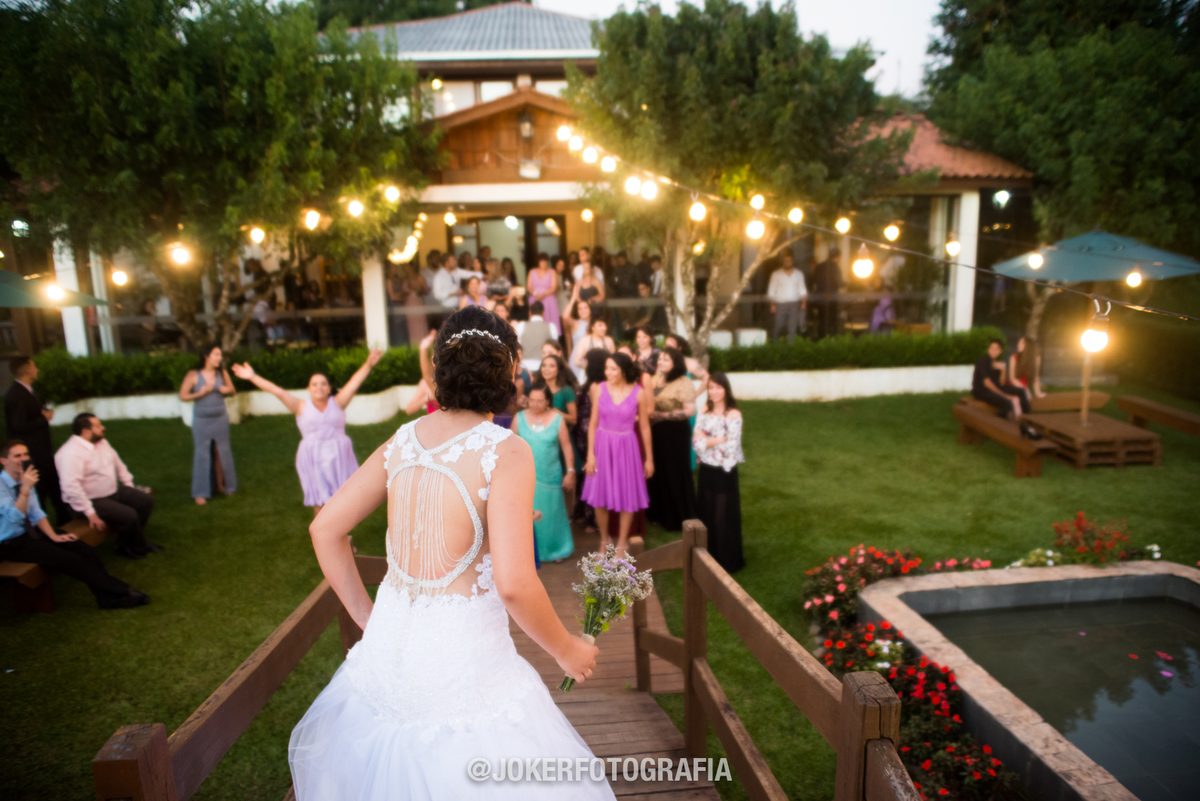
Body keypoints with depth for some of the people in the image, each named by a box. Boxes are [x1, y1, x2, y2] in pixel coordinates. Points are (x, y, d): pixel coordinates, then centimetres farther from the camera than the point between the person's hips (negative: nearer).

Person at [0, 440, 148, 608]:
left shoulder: (25, 480, 4)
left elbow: (36, 513, 6)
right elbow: (14, 517, -28)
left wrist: (53, 535, -6)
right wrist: (25, 488, -36)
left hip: (32, 531, 8)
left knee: (86, 551, -11)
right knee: (70, 559, -22)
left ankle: (109, 598, -7)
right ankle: (121, 592, -15)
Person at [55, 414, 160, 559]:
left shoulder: (101, 442, 4)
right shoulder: (71, 453, -25)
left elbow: (117, 463, 19)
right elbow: (71, 487, -32)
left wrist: (129, 484, 14)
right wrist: (90, 513, -30)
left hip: (113, 491, 9)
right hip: (92, 501, -9)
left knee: (146, 500, 0)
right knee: (129, 515, -24)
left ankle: (134, 541, 13)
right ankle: (137, 548, 2)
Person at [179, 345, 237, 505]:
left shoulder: (222, 373, -2)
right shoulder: (193, 375, -10)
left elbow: (232, 390, 11)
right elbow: (182, 396, -7)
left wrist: (226, 390, -11)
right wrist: (201, 393, -20)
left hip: (220, 418, 3)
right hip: (201, 420, -3)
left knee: (222, 452, 10)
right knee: (202, 454, -1)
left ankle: (221, 485, 26)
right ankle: (200, 493, 7)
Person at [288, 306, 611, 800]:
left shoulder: (403, 441, 1)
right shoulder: (506, 451, -16)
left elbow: (325, 529, 7)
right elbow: (513, 583, -23)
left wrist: (367, 618, 15)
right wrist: (566, 651, -7)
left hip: (388, 645, 6)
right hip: (462, 660, -6)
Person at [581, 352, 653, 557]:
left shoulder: (639, 393, -7)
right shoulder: (600, 389, -4)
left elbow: (644, 427, 0)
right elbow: (593, 423, 0)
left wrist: (649, 458, 3)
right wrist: (590, 454, -4)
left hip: (626, 447, -1)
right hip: (602, 445, 1)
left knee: (627, 497, 7)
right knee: (600, 496, 6)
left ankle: (622, 543, 24)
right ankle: (604, 540, 27)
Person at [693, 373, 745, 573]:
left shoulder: (733, 414, -13)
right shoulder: (705, 411, 4)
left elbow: (731, 446, -18)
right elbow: (696, 440, -2)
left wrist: (706, 440, -9)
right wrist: (718, 440, -16)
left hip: (724, 472, -5)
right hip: (706, 470, 5)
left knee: (723, 517, 5)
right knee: (705, 514, 13)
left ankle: (727, 562, 19)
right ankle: (708, 558, 29)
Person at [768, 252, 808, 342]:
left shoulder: (799, 274, 10)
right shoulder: (776, 274, 3)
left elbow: (802, 290, 13)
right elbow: (771, 291, 3)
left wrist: (803, 302, 1)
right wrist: (772, 304, -4)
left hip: (794, 304, 2)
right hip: (780, 304, -2)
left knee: (792, 328, 0)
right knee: (778, 327, -4)